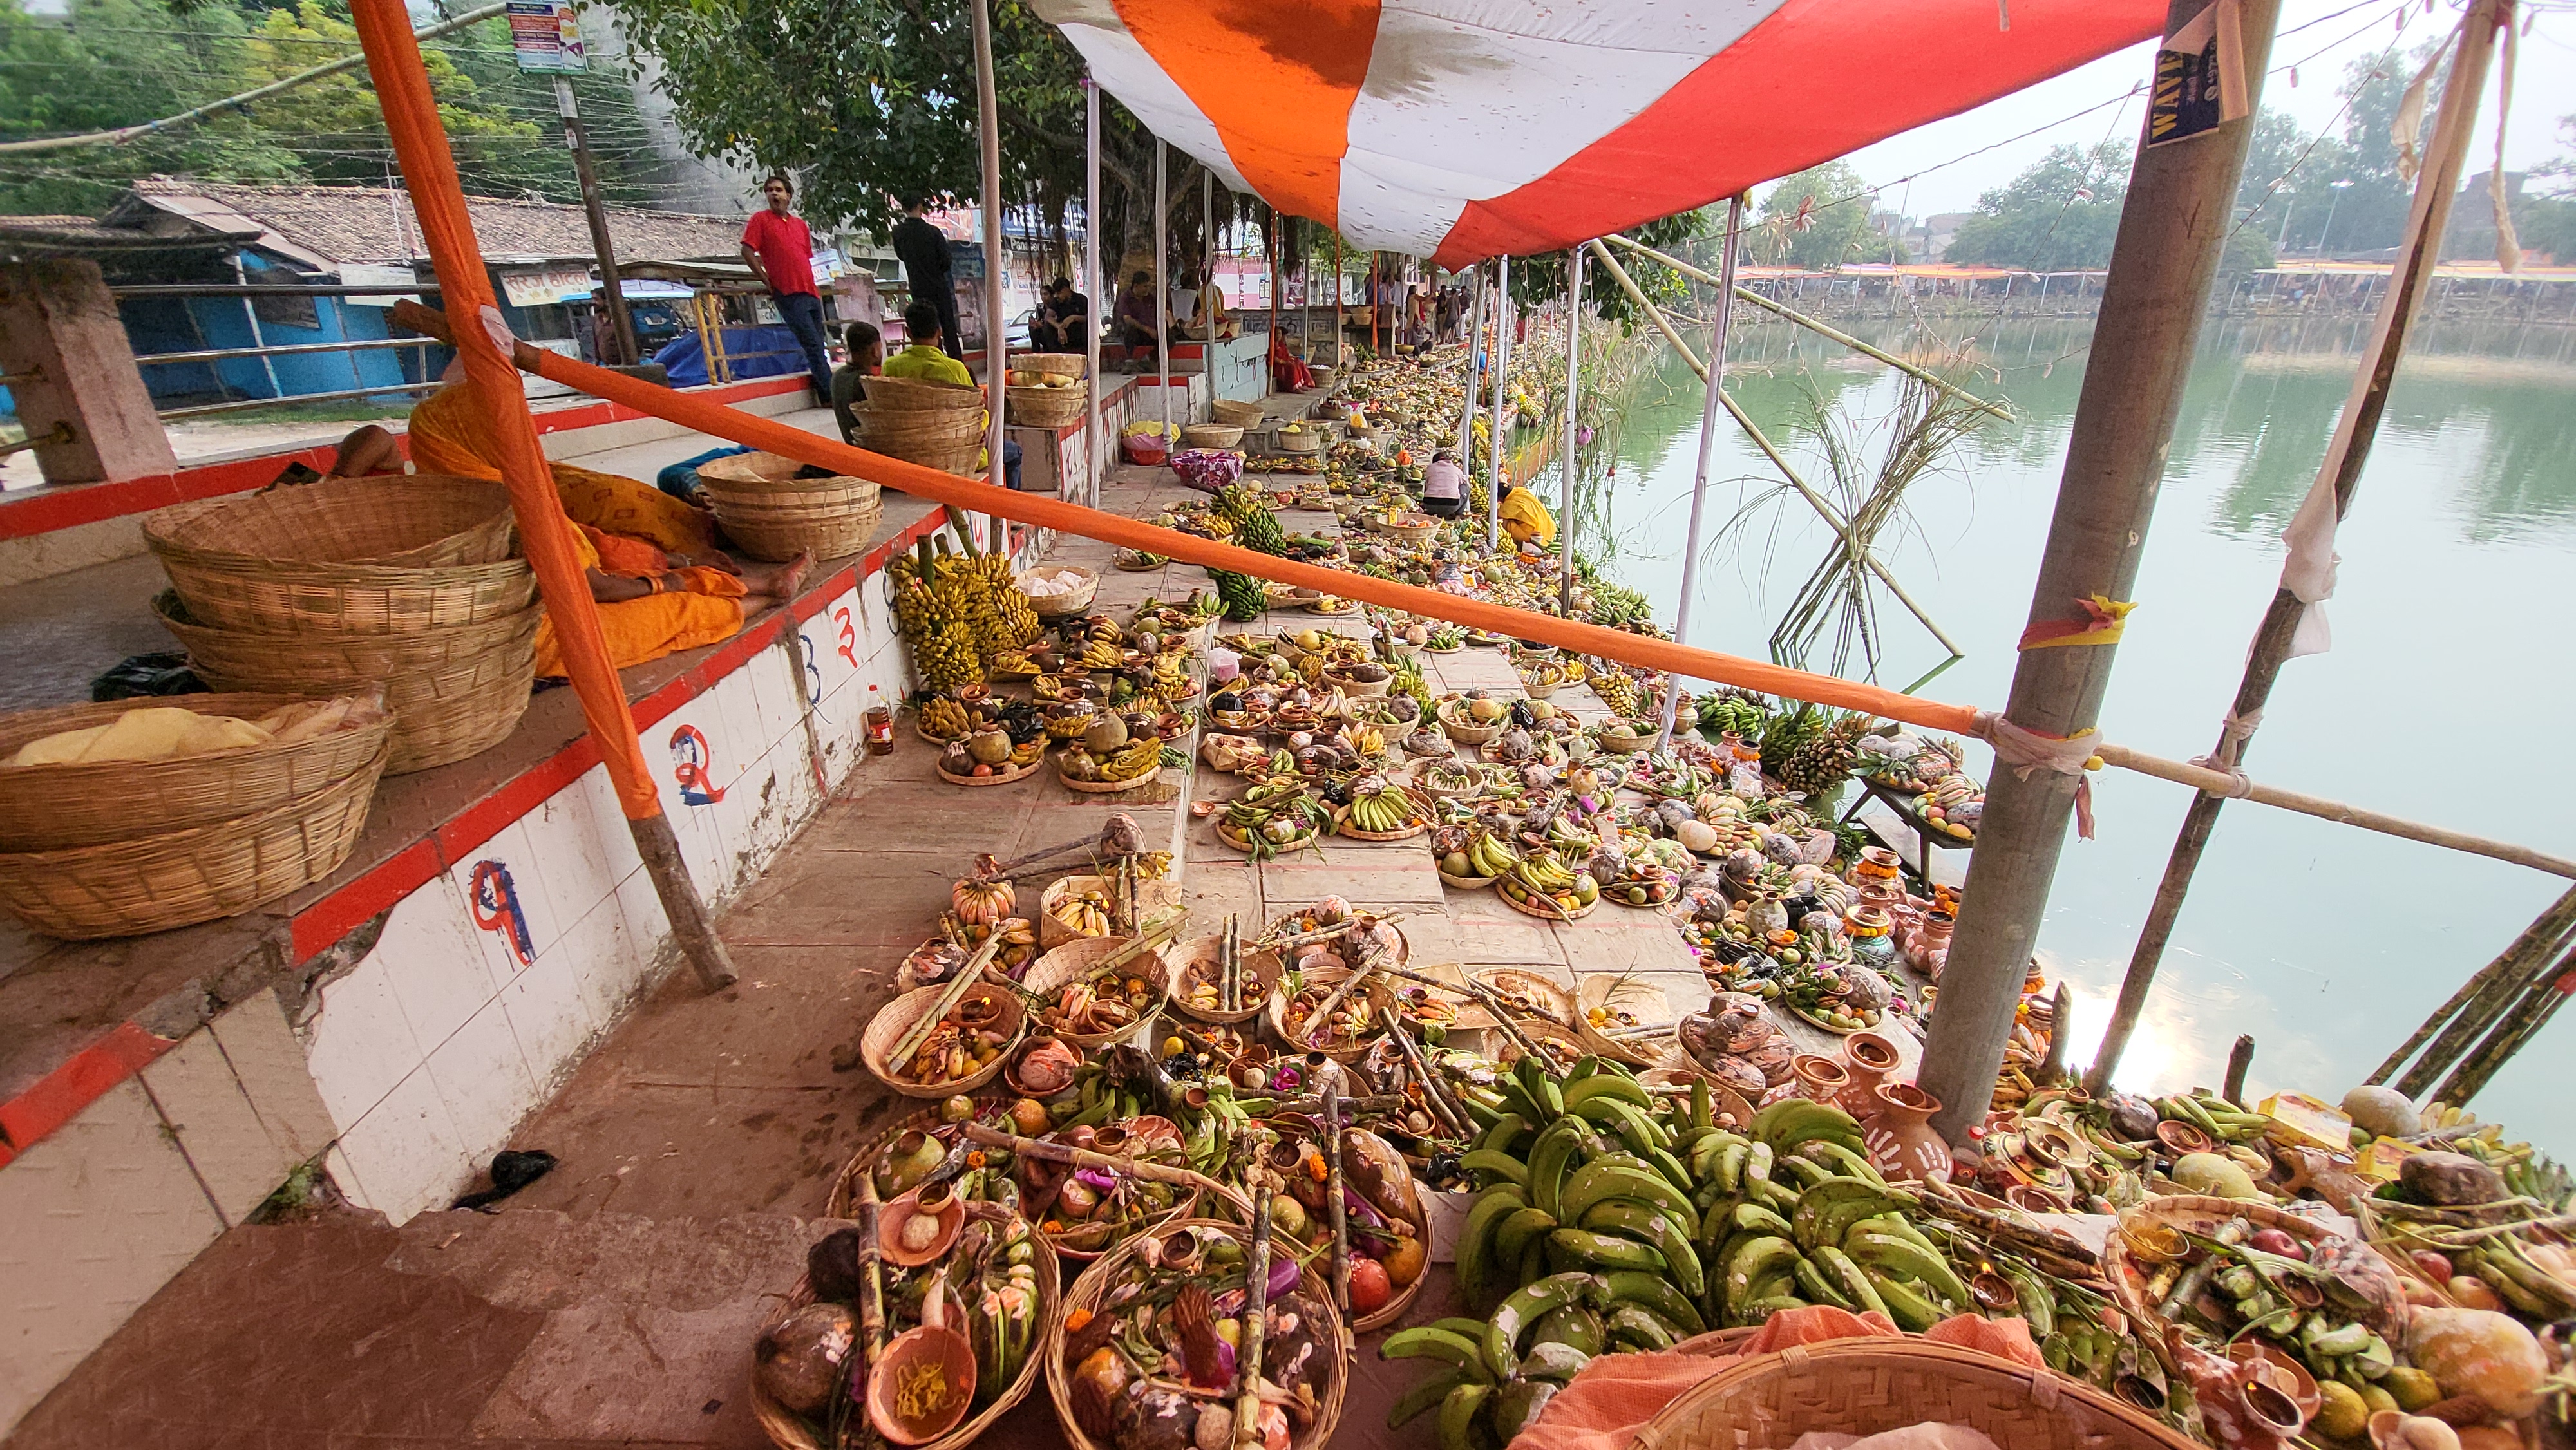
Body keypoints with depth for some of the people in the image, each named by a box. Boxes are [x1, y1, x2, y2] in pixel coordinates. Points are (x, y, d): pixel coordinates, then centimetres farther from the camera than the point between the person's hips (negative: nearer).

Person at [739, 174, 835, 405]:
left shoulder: (800, 224, 18)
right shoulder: (760, 219, 3)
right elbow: (747, 252, -4)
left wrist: (811, 284, 14)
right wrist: (768, 282, -6)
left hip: (811, 293, 6)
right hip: (789, 295, -6)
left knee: (817, 348, 6)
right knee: (813, 346, -11)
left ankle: (826, 396, 9)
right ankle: (831, 395, -12)